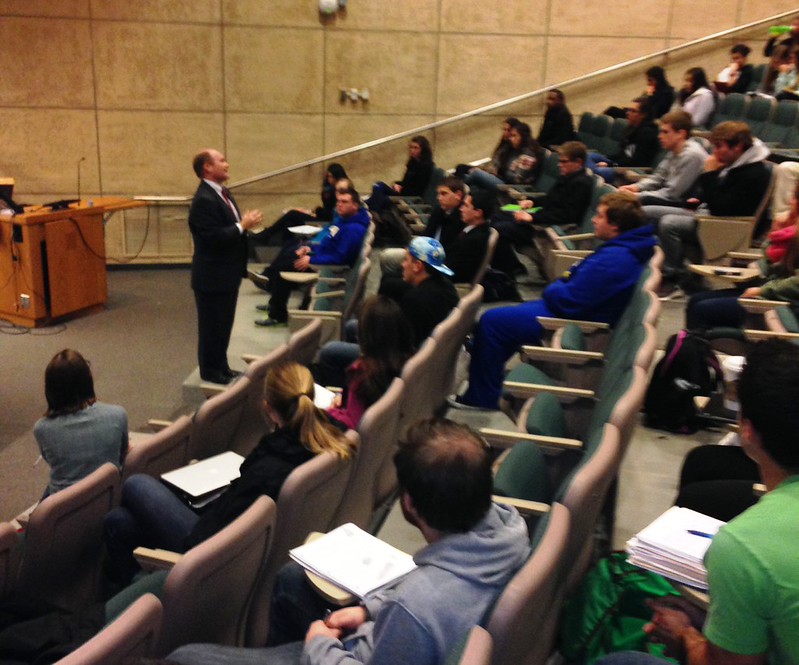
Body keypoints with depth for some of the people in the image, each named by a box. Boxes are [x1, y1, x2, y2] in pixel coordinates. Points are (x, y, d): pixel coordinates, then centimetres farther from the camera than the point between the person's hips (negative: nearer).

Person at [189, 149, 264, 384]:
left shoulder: (222, 193, 10)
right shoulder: (204, 200, -22)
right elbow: (214, 238, -27)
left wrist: (245, 223, 0)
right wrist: (243, 226, -22)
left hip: (227, 272, 10)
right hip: (213, 276, -10)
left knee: (224, 324, 19)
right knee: (212, 326, 5)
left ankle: (221, 366, 32)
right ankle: (210, 371, 19)